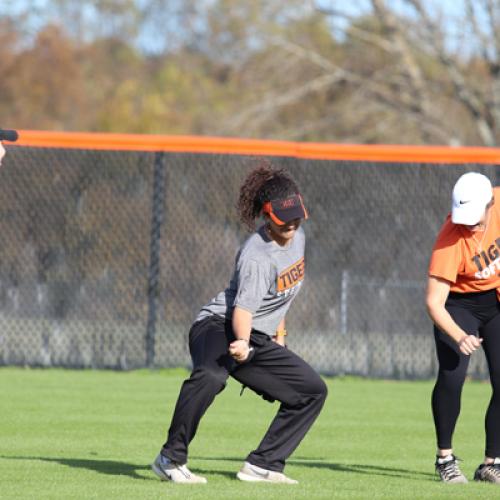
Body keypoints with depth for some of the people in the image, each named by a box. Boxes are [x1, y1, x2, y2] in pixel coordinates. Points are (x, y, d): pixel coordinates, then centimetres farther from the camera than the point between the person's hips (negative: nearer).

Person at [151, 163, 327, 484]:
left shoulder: (297, 237, 5)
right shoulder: (257, 256, -22)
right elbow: (243, 306, -34)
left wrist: (279, 332, 26)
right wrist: (242, 344, -51)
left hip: (259, 340, 9)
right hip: (219, 327, -9)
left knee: (313, 390, 7)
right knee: (211, 375, -41)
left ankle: (262, 465, 6)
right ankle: (171, 459, -32)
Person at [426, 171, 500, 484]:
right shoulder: (450, 242, -33)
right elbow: (434, 302, -33)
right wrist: (459, 336, -50)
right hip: (459, 305, -4)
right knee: (452, 377, -19)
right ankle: (445, 458, 0)